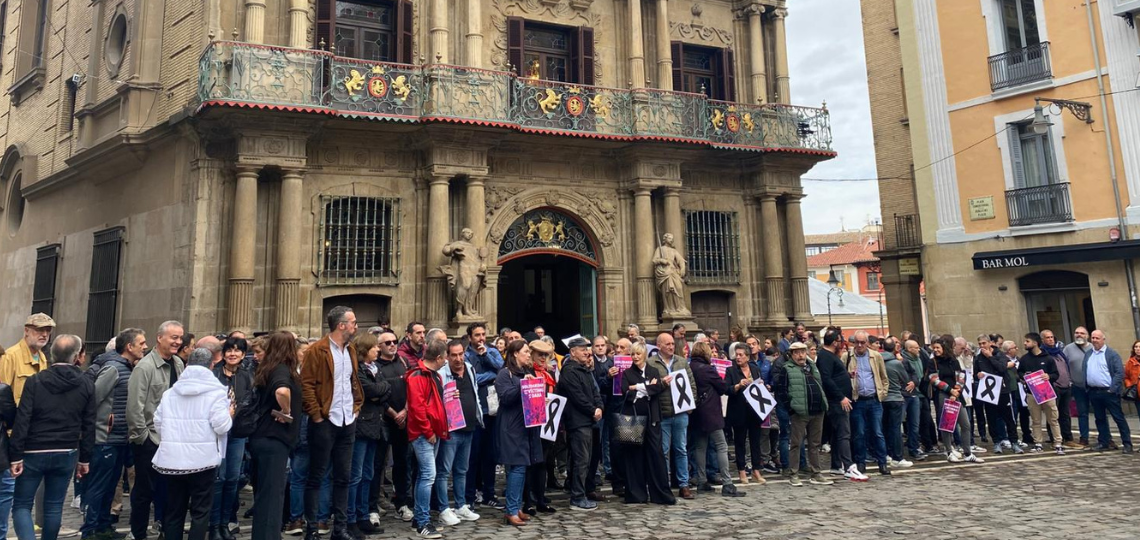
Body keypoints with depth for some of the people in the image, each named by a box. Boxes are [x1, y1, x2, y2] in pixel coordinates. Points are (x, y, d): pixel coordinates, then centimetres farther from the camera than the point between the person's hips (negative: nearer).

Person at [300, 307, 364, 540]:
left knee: (343, 477, 10)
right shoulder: (316, 351, -10)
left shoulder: (351, 351, 12)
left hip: (347, 422, 7)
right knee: (316, 477, 4)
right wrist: (316, 415, -14)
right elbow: (306, 385, -13)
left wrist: (356, 407, 11)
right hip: (325, 422, -6)